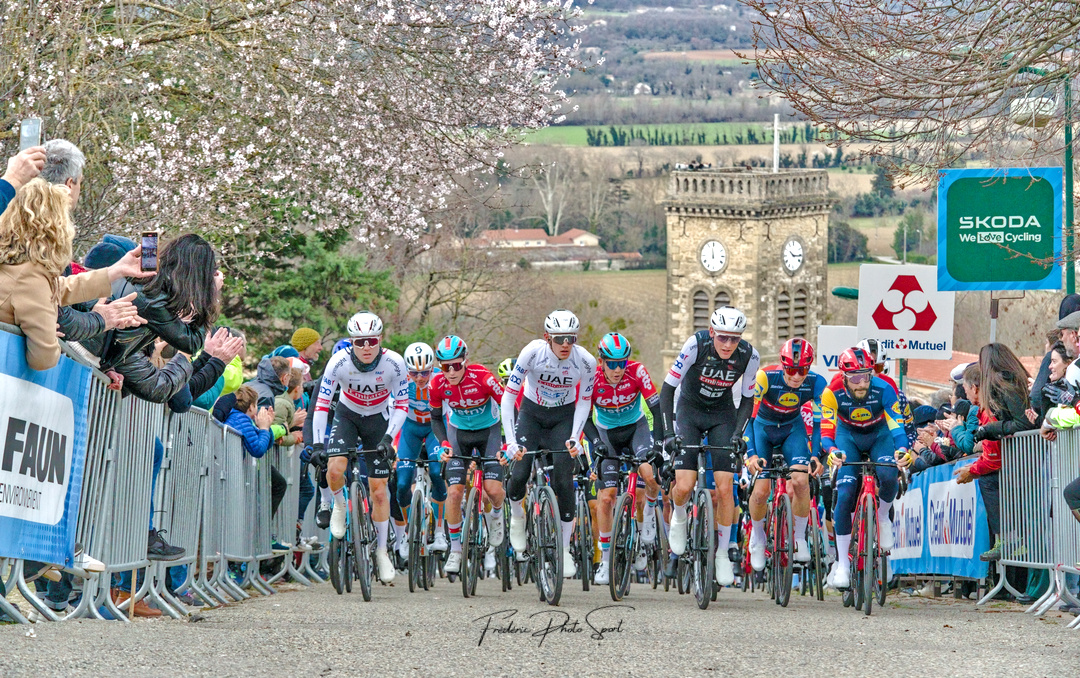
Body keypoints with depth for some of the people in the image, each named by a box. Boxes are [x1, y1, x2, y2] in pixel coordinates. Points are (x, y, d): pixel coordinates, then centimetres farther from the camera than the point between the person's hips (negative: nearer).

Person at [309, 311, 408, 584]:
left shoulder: (394, 363, -26)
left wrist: (388, 437, -29)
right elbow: (322, 403, -21)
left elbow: (401, 405, -17)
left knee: (379, 490, -1)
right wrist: (317, 443, -29)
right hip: (347, 415, 0)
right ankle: (339, 505, 8)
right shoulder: (339, 362, -26)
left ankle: (381, 551, 13)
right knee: (335, 468, -26)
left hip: (378, 419, 0)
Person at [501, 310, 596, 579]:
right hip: (532, 413, 0)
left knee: (563, 481, -12)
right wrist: (511, 441, -31)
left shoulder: (585, 362, -22)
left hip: (564, 417, 0)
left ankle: (565, 549, 1)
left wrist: (574, 438, -20)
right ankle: (516, 515, 21)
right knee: (519, 474, -15)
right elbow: (508, 397, -23)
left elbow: (584, 402, -7)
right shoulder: (533, 352, -27)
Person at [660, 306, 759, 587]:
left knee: (725, 488, -10)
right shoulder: (696, 345, -27)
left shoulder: (749, 356, -20)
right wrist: (669, 431, -27)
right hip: (690, 411, -1)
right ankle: (679, 517, 20)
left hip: (723, 415, 1)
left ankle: (722, 553, 5)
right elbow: (667, 388, -20)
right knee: (684, 487, -16)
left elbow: (747, 400, -6)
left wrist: (737, 433, -20)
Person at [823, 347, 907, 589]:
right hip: (848, 436, 0)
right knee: (844, 496, -16)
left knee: (888, 476, -32)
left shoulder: (883, 389, -30)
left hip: (879, 435, 0)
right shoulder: (833, 393, -28)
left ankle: (883, 517, 2)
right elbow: (827, 430, -30)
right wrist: (832, 451, -52)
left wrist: (902, 449, -53)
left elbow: (897, 423, -33)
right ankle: (841, 564, -9)